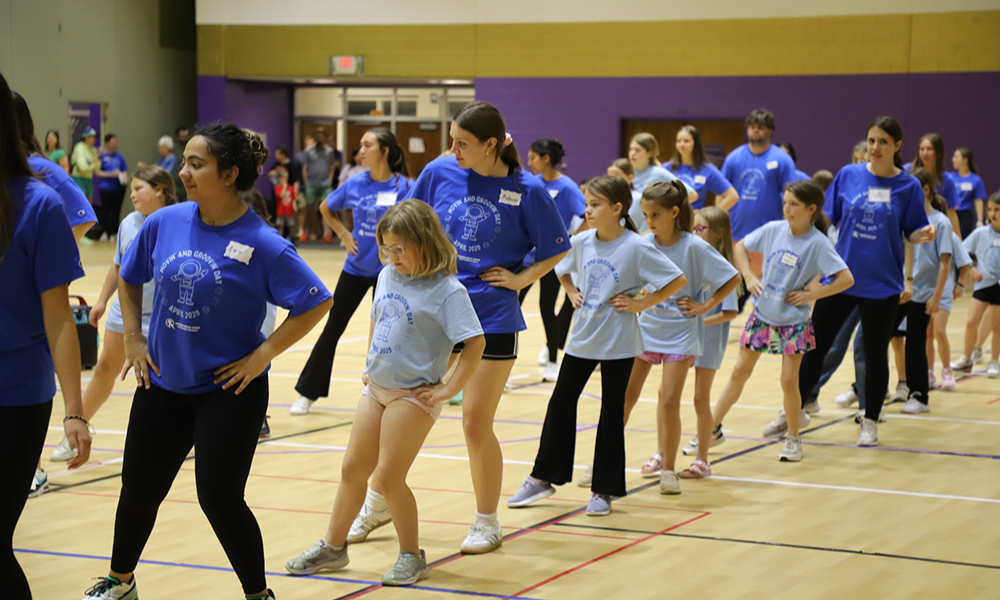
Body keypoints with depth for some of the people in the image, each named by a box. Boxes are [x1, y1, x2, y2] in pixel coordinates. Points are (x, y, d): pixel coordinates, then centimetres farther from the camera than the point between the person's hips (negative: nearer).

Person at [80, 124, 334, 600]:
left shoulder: (263, 244, -16)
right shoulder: (165, 223, -3)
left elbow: (316, 303, -14)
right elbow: (128, 279, 15)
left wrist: (262, 356, -15)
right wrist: (134, 338, 7)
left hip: (230, 390, -5)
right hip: (162, 383, 5)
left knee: (219, 497, -7)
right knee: (138, 489, 13)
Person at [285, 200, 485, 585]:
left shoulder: (446, 290, -16)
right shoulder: (387, 277, 5)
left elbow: (475, 343, -19)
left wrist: (448, 390, -18)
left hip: (413, 395, -7)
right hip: (376, 389, 7)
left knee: (388, 476, -6)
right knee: (352, 469, 12)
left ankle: (412, 557, 11)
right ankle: (333, 547, 27)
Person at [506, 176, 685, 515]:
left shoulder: (637, 248, -14)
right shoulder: (581, 243, 1)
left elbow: (677, 280, -13)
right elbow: (562, 269, 22)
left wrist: (640, 304, -13)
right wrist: (572, 293, 6)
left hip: (619, 343, -5)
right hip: (582, 338, 5)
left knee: (612, 413, 4)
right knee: (560, 404, 6)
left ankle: (604, 490, 14)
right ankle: (543, 478, 19)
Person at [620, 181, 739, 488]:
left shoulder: (695, 247, -12)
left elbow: (733, 278, -6)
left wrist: (704, 307, -8)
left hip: (679, 332, -3)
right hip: (646, 327, 3)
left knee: (669, 401, -6)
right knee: (625, 396, 2)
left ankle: (669, 469, 8)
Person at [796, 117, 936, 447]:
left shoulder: (908, 185, -3)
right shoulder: (848, 175, 0)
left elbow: (913, 231, 1)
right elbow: (827, 217, 8)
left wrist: (924, 235, -19)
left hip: (881, 284, -1)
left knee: (875, 354, 7)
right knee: (815, 346, 6)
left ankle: (870, 422, 21)